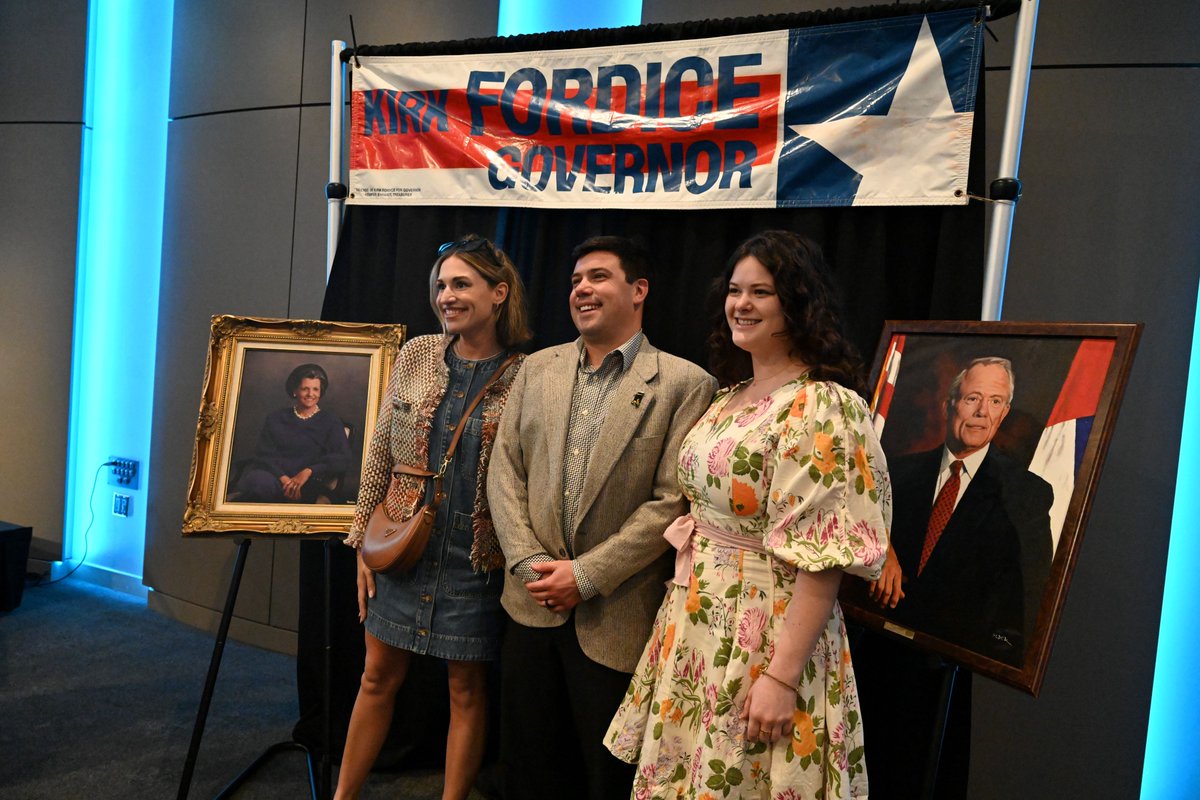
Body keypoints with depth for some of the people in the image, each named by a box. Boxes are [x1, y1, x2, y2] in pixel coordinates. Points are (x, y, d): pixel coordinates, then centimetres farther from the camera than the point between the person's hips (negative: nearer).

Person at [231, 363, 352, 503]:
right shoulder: (276, 418, 19)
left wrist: (309, 471, -16)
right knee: (260, 481, -37)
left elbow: (343, 459, 0)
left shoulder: (330, 422, 14)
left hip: (304, 486, -2)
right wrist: (283, 477, -13)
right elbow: (264, 454, 7)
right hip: (271, 475, 2)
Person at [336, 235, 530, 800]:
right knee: (379, 676, 15)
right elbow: (380, 452, 5)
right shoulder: (415, 355, 1)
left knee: (466, 688, 11)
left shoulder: (524, 377, -8)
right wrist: (363, 540, 4)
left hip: (476, 557, -3)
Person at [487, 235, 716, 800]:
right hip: (532, 605, 4)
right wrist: (528, 563, -7)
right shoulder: (537, 368, 7)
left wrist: (586, 575, -14)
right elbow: (504, 471, 5)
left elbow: (671, 502, -12)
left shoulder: (684, 384, -8)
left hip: (614, 620, -4)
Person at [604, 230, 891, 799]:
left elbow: (821, 557, -22)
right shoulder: (730, 395, 8)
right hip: (693, 625, 8)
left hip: (762, 633, -8)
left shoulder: (821, 408, -18)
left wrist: (782, 676, -23)